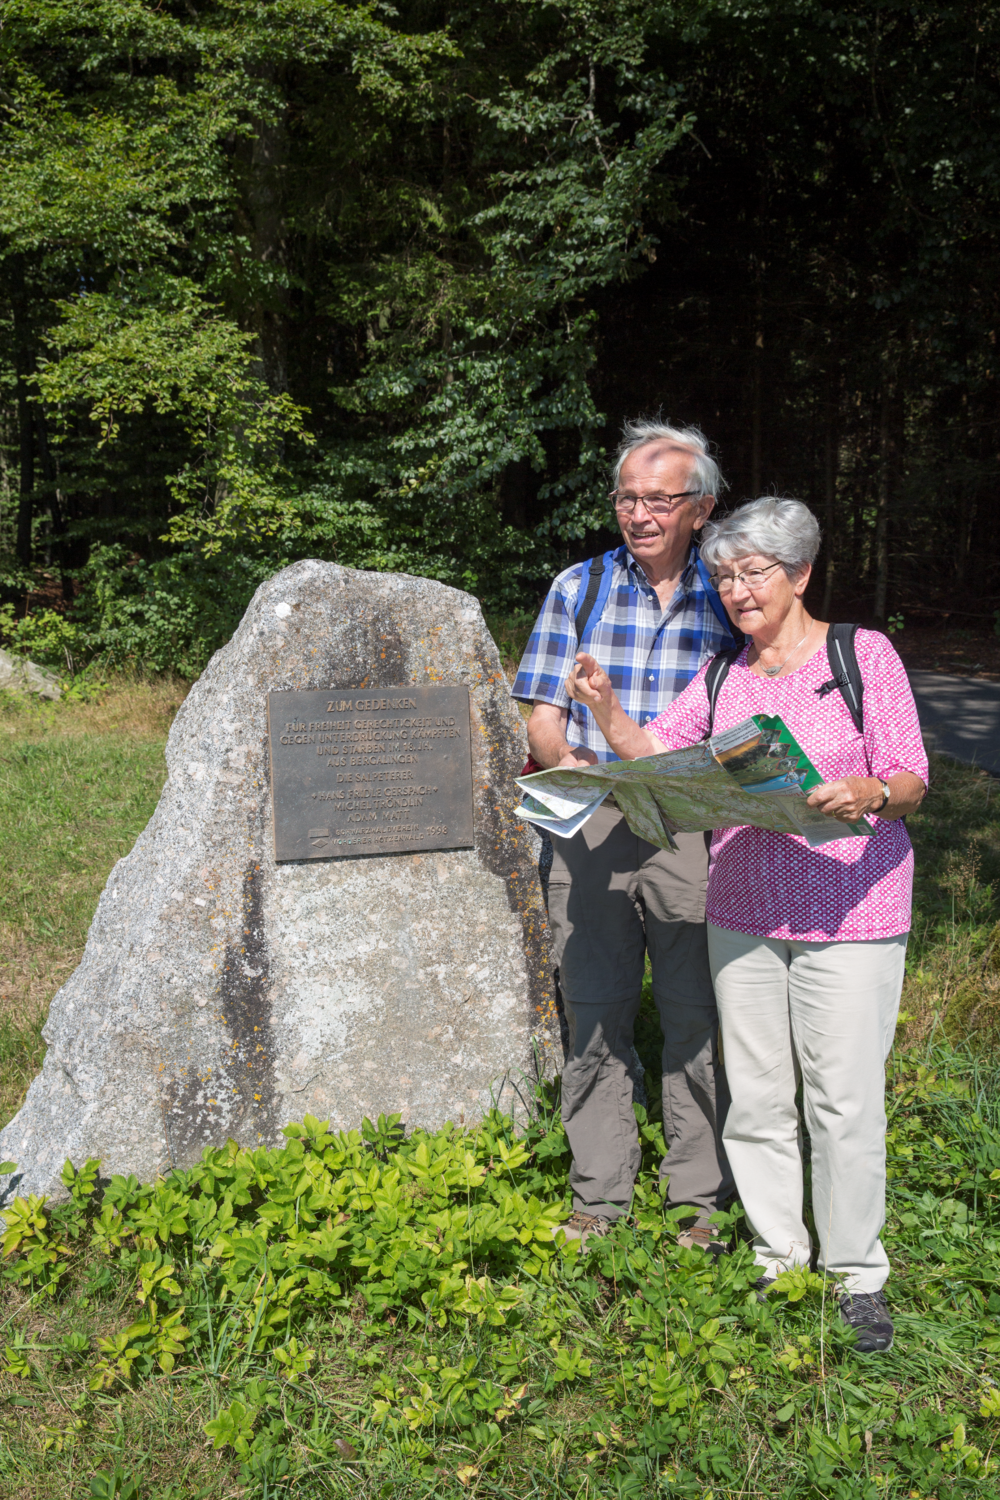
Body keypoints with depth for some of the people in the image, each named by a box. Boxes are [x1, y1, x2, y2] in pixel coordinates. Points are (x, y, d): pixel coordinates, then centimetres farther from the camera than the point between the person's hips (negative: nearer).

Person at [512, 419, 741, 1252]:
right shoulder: (578, 588, 7)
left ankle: (700, 1199, 19)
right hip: (589, 827, 1)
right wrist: (572, 762, -17)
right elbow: (543, 719, 4)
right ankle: (599, 1197, 22)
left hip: (692, 830, -1)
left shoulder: (725, 597, 5)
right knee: (594, 1012, 7)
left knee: (699, 1015, 3)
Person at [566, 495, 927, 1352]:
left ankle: (857, 1272, 19)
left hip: (848, 914, -4)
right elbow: (653, 754, 10)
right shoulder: (724, 677, 11)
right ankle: (778, 1256, 27)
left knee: (844, 1099, 1)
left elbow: (911, 782, -8)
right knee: (757, 1095, 10)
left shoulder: (864, 655, -4)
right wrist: (604, 708, -8)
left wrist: (869, 796, -30)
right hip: (743, 915, 5)